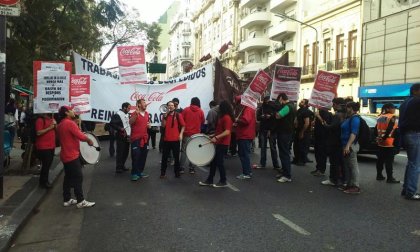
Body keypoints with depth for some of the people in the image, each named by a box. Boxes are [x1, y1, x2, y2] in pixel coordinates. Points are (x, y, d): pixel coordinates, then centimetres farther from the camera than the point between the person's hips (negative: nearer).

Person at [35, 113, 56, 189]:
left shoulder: (52, 119, 12)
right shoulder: (40, 120, -12)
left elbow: (56, 130, 20)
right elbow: (38, 133, -19)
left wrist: (55, 125, -1)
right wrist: (49, 127, -22)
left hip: (51, 146, 8)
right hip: (43, 147, -8)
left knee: (49, 164, 14)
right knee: (45, 164, -4)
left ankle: (45, 180, 27)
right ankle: (43, 182, 10)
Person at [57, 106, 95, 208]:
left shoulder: (60, 125, 12)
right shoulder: (70, 123, -17)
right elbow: (81, 136, -23)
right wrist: (89, 140, -6)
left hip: (65, 155, 9)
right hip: (72, 156, -9)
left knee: (68, 177, 14)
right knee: (78, 178, -5)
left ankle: (67, 200, 19)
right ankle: (80, 201, -2)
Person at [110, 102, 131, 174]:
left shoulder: (127, 115, 15)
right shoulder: (117, 115, -11)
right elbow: (112, 124, -18)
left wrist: (129, 133, 13)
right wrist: (120, 129, -20)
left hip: (127, 136, 8)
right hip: (121, 137, -8)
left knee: (126, 152, 13)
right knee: (120, 152, -5)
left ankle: (122, 166, 24)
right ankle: (118, 168, 2)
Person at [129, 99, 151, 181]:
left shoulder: (147, 114, 11)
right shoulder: (134, 113, -9)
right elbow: (130, 122, -27)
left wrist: (149, 125, 4)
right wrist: (136, 114, -39)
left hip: (145, 138, 6)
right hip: (136, 138, -6)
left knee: (143, 156, 9)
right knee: (136, 156, -6)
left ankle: (140, 171, 20)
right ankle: (135, 173, 1)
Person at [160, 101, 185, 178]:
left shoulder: (178, 115, 1)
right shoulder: (165, 115, 9)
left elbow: (183, 125, 1)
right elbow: (163, 125, -2)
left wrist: (181, 134, -10)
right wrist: (165, 116, -10)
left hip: (175, 139, -2)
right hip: (166, 139, 2)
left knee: (176, 156, 6)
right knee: (164, 157, 5)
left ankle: (177, 172, 17)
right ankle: (163, 173, 12)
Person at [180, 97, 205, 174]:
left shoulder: (186, 110, -2)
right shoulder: (201, 111, -1)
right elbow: (202, 122, 7)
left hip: (186, 133, 0)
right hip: (196, 134, 0)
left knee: (184, 151, 6)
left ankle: (182, 168, 6)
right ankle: (191, 168, 9)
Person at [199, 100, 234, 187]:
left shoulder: (227, 117, -17)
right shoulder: (223, 117, 15)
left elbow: (227, 132, -26)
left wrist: (216, 137, -29)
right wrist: (213, 135, 18)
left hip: (223, 144, -10)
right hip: (219, 143, 10)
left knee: (219, 162, -2)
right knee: (213, 161, 13)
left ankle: (223, 182, 10)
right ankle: (209, 180, 21)